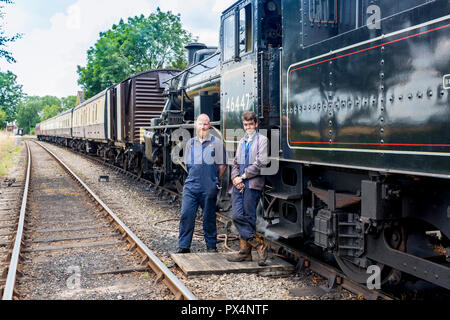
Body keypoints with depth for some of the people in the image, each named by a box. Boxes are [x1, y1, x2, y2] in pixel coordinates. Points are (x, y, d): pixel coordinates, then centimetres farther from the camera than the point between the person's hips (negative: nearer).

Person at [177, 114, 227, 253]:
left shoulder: (216, 142, 0)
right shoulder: (190, 143, 12)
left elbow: (222, 166, 2)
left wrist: (214, 180, 6)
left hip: (208, 188, -3)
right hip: (191, 186, 3)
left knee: (209, 218, 6)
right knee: (186, 215, -2)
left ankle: (211, 246, 20)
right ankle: (183, 246, 7)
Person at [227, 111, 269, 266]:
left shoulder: (262, 140, 3)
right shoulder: (241, 142, 24)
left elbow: (261, 163, -9)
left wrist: (243, 176, -9)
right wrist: (235, 178, 1)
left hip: (252, 184, -6)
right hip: (239, 184, 6)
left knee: (248, 218, -5)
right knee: (237, 216, -3)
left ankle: (246, 251, 7)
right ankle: (259, 245, 6)